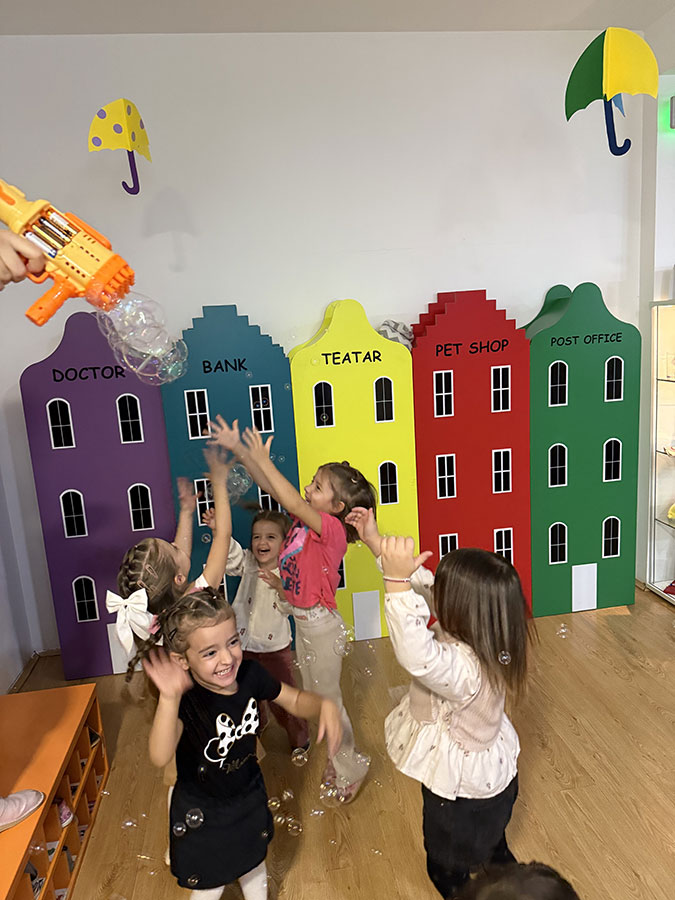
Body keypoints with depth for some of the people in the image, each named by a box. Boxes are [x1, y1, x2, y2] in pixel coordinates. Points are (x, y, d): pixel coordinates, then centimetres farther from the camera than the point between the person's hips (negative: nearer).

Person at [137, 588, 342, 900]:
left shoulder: (249, 673, -22)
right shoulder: (185, 699, -35)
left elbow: (295, 700, -7)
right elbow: (160, 757, -51)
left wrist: (323, 705, -29)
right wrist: (169, 698, -67)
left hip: (250, 797, 4)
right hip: (202, 813, -4)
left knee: (254, 867, 30)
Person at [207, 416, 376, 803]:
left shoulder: (332, 529, -25)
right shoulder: (306, 516, -2)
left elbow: (292, 502, -40)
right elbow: (272, 487, -3)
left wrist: (262, 459, -35)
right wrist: (238, 449, -11)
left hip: (321, 625, -9)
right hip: (303, 621, 9)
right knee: (313, 695, 22)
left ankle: (351, 767, 33)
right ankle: (341, 757, 43)